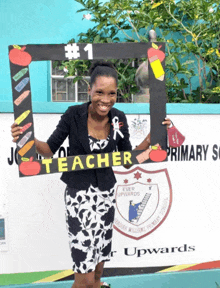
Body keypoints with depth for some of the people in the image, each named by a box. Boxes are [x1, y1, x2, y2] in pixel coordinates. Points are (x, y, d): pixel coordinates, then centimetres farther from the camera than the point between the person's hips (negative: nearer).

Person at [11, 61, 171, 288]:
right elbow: (49, 150, -5)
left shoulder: (119, 119, -3)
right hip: (79, 195, -4)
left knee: (99, 264, 17)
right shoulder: (74, 114, -12)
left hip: (106, 194, 4)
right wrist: (29, 140, -24)